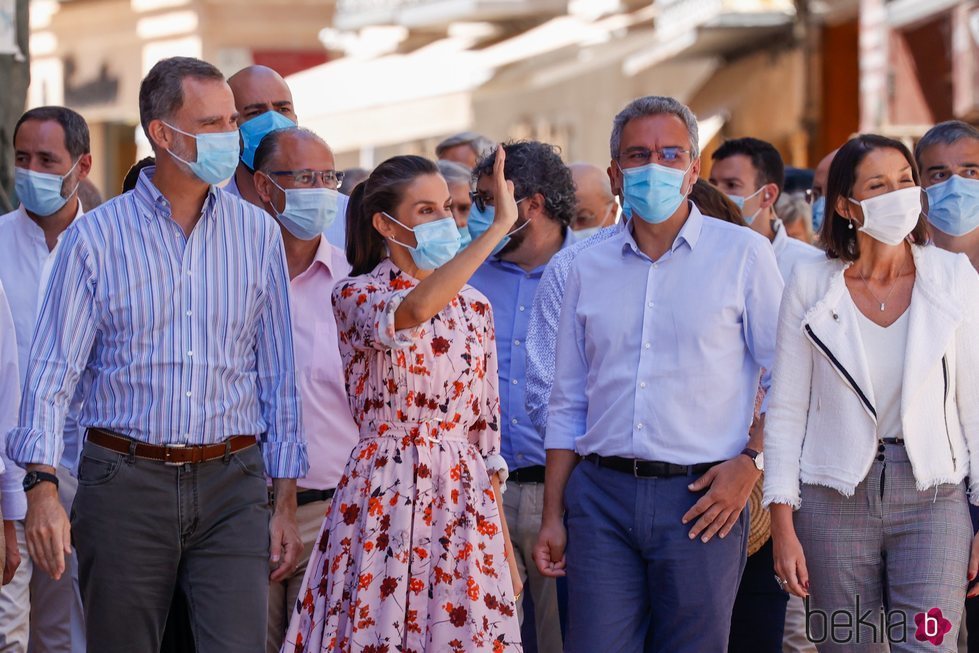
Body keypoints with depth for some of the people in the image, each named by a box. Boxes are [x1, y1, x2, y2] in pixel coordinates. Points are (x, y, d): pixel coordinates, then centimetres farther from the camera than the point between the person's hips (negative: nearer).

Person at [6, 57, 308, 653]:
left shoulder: (258, 234, 7)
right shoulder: (96, 237, 0)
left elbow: (279, 374, 10)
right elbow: (53, 370, -4)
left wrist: (286, 501, 6)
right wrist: (42, 484, -17)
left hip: (231, 487, 1)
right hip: (126, 482, -1)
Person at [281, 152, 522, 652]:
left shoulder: (474, 308, 12)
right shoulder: (356, 296, -3)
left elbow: (486, 432, 15)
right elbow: (412, 312, -28)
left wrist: (507, 547, 12)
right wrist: (500, 227, -29)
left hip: (463, 507, 4)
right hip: (384, 502, -4)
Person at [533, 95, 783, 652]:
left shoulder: (743, 254, 2)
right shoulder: (590, 268, 13)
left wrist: (752, 461, -11)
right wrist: (553, 517, 12)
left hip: (699, 498, -3)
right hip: (602, 495, 3)